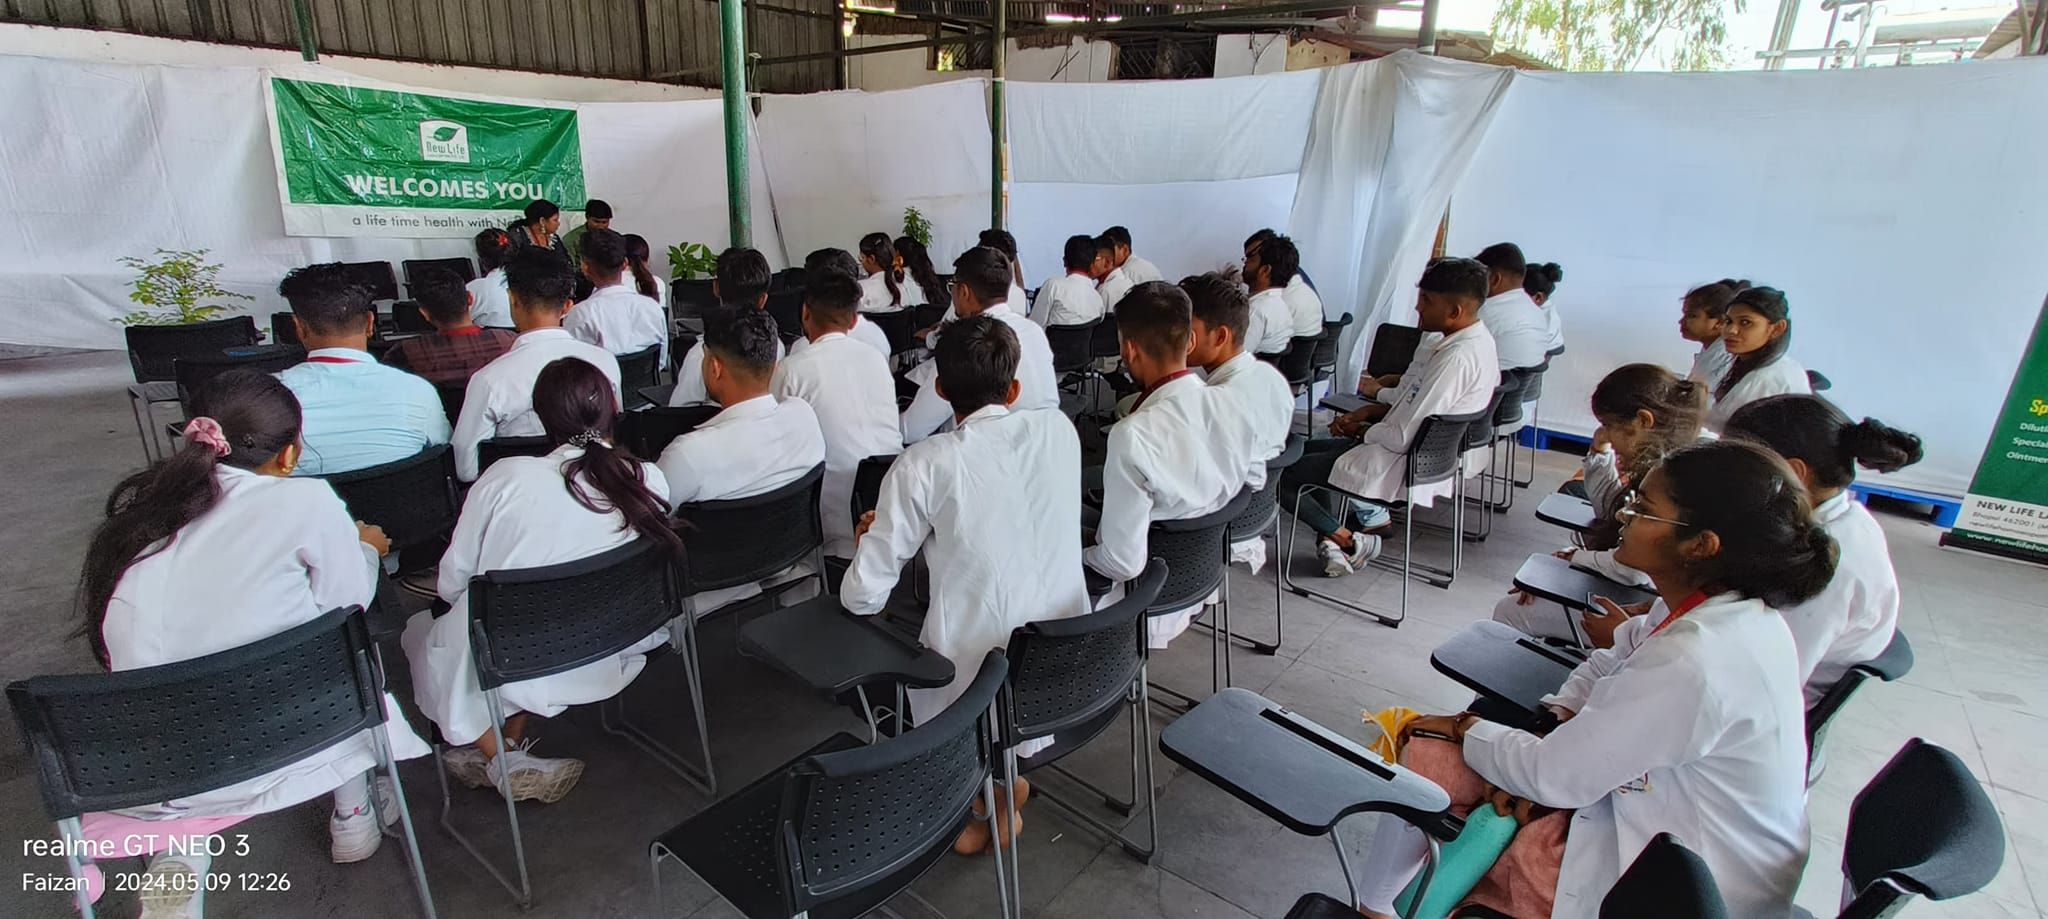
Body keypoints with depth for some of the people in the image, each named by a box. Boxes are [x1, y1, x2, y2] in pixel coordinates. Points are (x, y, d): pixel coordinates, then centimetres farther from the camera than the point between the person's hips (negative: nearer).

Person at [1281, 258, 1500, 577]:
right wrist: (1366, 413, 3)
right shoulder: (1474, 339, 4)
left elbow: (1401, 437, -25)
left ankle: (1350, 542, 3)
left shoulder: (1456, 359, -27)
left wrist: (1361, 431, -6)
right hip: (1424, 454, 11)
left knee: (1281, 476, -5)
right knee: (1309, 450, 23)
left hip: (1403, 467, -11)